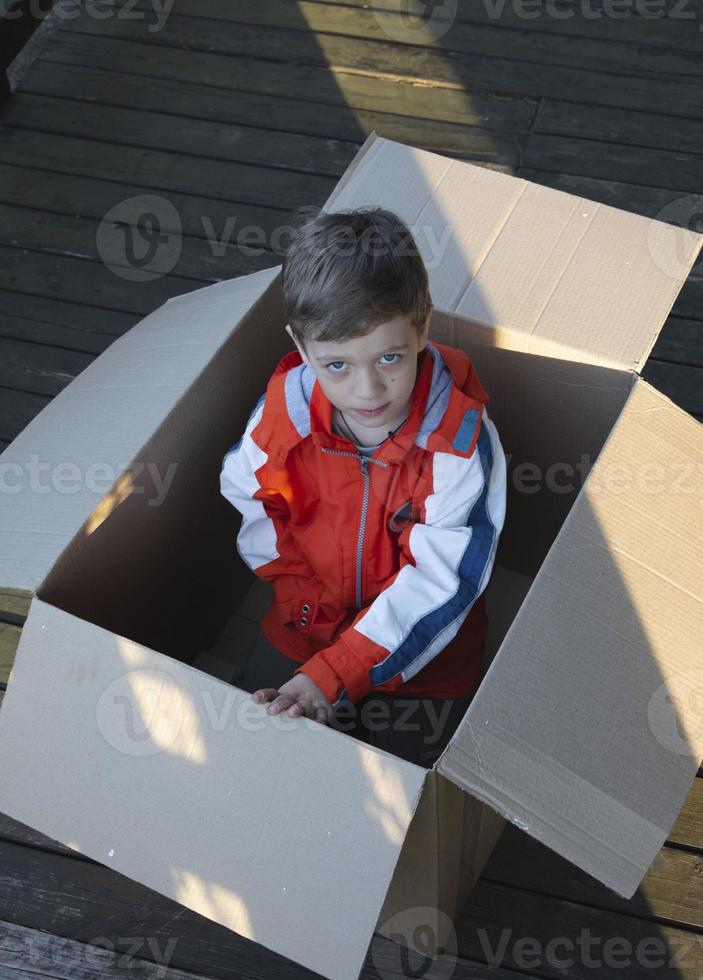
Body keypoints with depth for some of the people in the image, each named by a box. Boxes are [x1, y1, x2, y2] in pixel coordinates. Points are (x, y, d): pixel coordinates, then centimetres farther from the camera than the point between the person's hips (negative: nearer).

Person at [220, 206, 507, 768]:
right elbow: (250, 502, 2)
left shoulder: (460, 441, -28)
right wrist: (303, 595, -7)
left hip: (421, 653, -3)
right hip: (304, 631, 3)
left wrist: (332, 674, -32)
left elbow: (439, 581, -27)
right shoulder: (284, 409, -18)